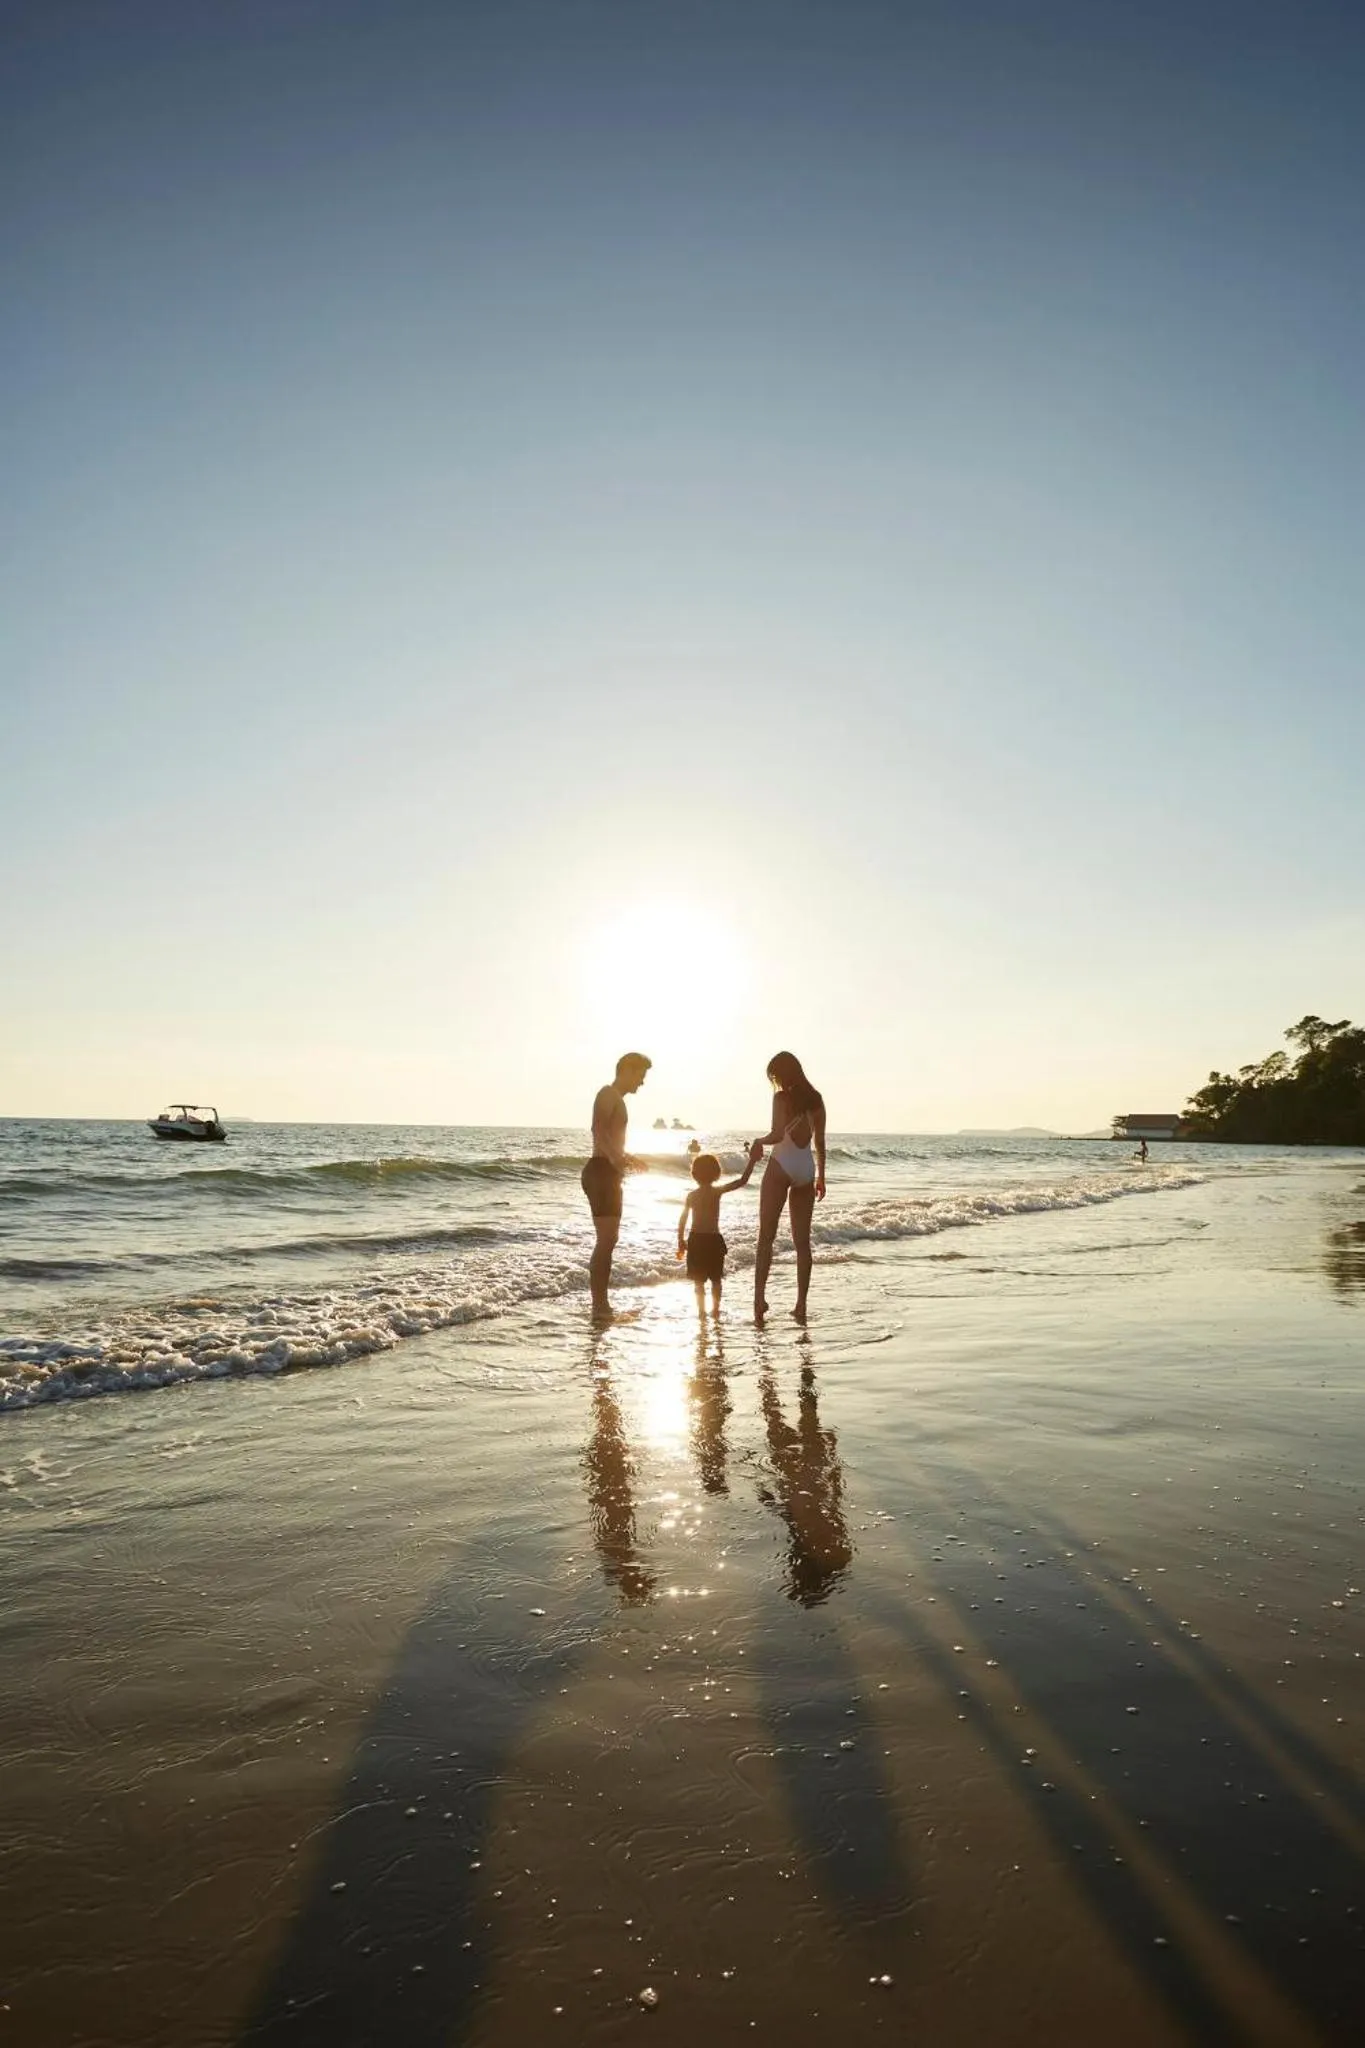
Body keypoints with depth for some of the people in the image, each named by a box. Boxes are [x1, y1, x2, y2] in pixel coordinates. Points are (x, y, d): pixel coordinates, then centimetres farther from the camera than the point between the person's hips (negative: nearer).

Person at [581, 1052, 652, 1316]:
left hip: (609, 1173, 11)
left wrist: (627, 1158, 43)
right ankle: (599, 1306, -11)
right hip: (601, 1172, -11)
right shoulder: (608, 1094, -8)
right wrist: (616, 1157, -39)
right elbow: (598, 1129, -26)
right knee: (606, 1240, -12)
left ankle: (601, 1305, 18)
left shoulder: (616, 1099, 22)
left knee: (608, 1239, 13)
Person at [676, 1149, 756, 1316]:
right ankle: (715, 1309, 17)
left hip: (696, 1240, 1)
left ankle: (701, 1309, 10)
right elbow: (743, 1180, -10)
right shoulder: (717, 1192, -8)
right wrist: (753, 1159, -6)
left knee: (698, 1280, 10)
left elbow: (682, 1221, 2)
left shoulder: (692, 1195, 0)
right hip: (714, 1239, -1)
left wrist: (681, 1243, 11)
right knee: (716, 1279, 14)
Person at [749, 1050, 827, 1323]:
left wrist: (759, 1142, -2)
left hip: (782, 1166, -5)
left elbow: (778, 1134, -21)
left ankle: (759, 1296, -9)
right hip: (806, 1169, 5)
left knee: (766, 1236, 1)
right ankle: (801, 1304, 9)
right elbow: (820, 1142, 12)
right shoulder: (815, 1099, 8)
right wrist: (821, 1176, 18)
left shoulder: (782, 1097, -8)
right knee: (802, 1241, 9)